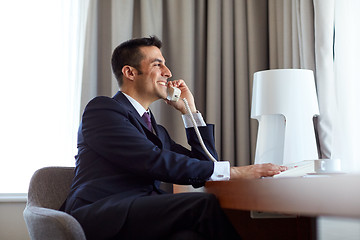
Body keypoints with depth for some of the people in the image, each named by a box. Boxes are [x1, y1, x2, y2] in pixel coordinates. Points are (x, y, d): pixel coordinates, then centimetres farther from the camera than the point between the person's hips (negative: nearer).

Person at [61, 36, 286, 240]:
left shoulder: (157, 131, 29)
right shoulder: (102, 108, 2)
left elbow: (204, 165, 26)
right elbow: (152, 161, -13)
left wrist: (190, 110, 23)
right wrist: (233, 171, -16)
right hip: (99, 215, -6)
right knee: (205, 204, -27)